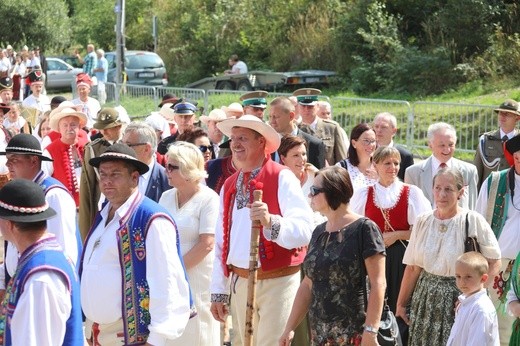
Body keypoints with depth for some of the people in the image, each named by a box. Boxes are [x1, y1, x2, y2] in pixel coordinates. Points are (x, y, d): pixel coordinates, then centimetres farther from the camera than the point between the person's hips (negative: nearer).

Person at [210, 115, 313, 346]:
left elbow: (303, 230, -21)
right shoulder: (229, 186, 11)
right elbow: (221, 242, 12)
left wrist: (271, 222, -38)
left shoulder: (282, 179, -9)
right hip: (240, 283, 6)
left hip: (278, 282, -6)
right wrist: (218, 291, 11)